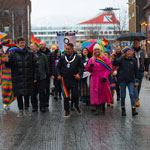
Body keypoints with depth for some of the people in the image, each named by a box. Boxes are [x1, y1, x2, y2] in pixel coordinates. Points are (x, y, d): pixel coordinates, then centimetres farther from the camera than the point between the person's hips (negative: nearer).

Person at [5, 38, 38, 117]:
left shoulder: (30, 53, 3)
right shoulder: (13, 53, 2)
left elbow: (34, 66, 4)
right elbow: (9, 65, 1)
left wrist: (35, 77, 1)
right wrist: (7, 61, -23)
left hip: (28, 78, 0)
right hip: (17, 79, 0)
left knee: (27, 94, 7)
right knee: (19, 94, 2)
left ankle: (26, 108, 23)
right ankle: (20, 110, 12)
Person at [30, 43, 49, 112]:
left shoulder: (42, 56, 3)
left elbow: (46, 66, 9)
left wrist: (46, 74, 7)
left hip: (41, 77, -1)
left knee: (42, 92, 1)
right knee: (33, 93, 6)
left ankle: (42, 106, 10)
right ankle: (34, 106, 17)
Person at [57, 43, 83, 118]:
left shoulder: (77, 57, 2)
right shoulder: (63, 57, 6)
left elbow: (81, 67, 6)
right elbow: (58, 67, 12)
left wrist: (79, 74, -10)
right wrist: (59, 74, -2)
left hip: (74, 79, -1)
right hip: (65, 79, 1)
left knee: (75, 94, -9)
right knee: (66, 96, 3)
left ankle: (76, 105, 23)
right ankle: (67, 111, 13)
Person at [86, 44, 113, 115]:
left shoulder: (105, 58, 0)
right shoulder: (91, 59, 11)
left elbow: (108, 68, -5)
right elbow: (87, 69, 9)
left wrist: (105, 76, -15)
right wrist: (90, 65, -13)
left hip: (102, 78, -2)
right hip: (94, 78, 2)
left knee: (103, 91, 6)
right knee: (95, 92, -5)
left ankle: (103, 105, 29)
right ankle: (97, 109, -4)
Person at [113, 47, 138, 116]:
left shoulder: (133, 60, 6)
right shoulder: (121, 59, -1)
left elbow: (135, 71, 12)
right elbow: (114, 64, -15)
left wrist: (136, 80, 10)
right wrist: (115, 58, -30)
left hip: (131, 80, 1)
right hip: (122, 80, -1)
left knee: (132, 94, -10)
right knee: (123, 95, 5)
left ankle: (133, 110, -11)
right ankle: (123, 110, 16)